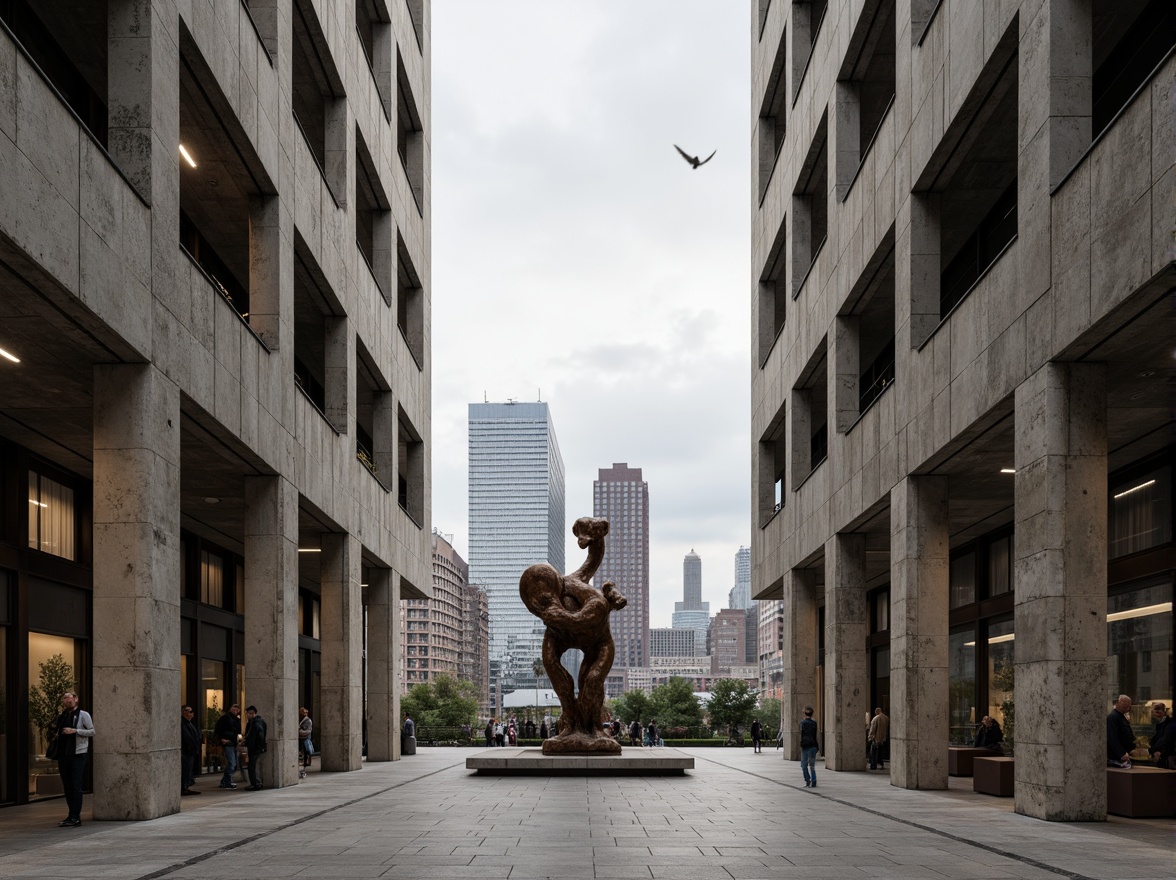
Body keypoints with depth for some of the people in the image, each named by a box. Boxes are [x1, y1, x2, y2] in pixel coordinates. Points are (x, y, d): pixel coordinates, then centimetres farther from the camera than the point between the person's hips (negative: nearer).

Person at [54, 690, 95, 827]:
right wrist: (58, 758, 15)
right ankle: (72, 816, 13)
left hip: (78, 754, -6)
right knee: (67, 786, 7)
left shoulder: (83, 715, -1)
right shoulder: (62, 717, 15)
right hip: (64, 755, 6)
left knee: (75, 786, -8)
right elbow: (59, 736, 20)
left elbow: (92, 731, -6)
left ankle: (75, 817, -8)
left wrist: (75, 731, -17)